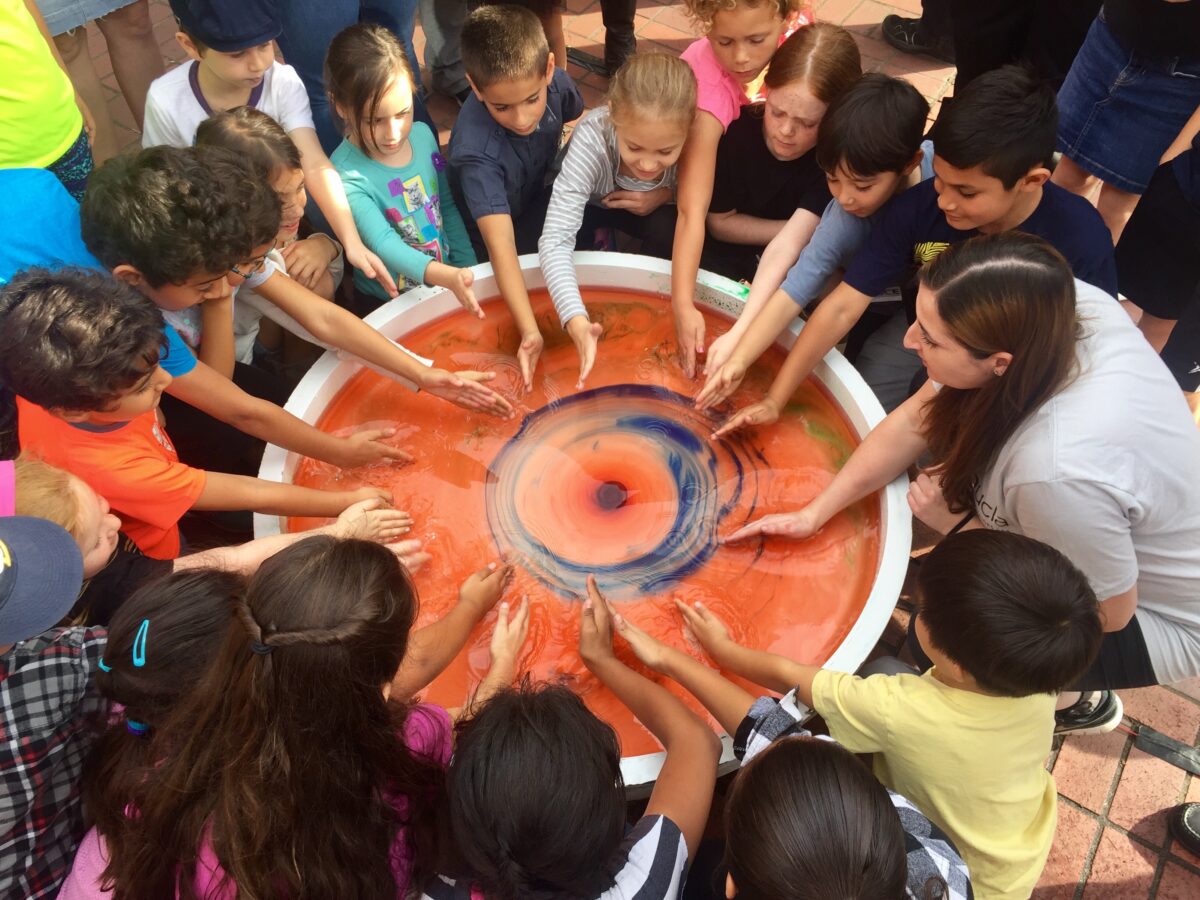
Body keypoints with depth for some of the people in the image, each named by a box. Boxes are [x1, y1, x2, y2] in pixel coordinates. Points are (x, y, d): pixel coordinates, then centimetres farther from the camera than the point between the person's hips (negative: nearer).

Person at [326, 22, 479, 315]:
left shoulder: (423, 135, -2)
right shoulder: (347, 174, -20)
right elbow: (384, 244, -32)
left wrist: (468, 270, 7)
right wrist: (446, 276, -48)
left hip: (447, 278, 5)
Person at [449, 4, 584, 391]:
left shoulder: (554, 81, -23)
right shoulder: (475, 151, -39)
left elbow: (580, 121, 2)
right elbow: (501, 246, -45)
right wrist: (529, 331, -55)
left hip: (540, 197, 6)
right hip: (494, 232, -6)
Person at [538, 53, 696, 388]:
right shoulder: (591, 139, -41)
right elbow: (555, 239, -48)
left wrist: (666, 195, -33)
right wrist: (576, 320, -64)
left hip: (648, 207, 1)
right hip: (589, 204, -1)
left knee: (669, 230, -31)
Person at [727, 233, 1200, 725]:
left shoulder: (1058, 472, -44)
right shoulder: (1055, 310, -24)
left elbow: (1108, 613, -24)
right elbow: (916, 417, -12)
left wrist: (962, 525, -19)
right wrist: (814, 513, -8)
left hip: (1160, 617, -6)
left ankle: (1076, 700, 19)